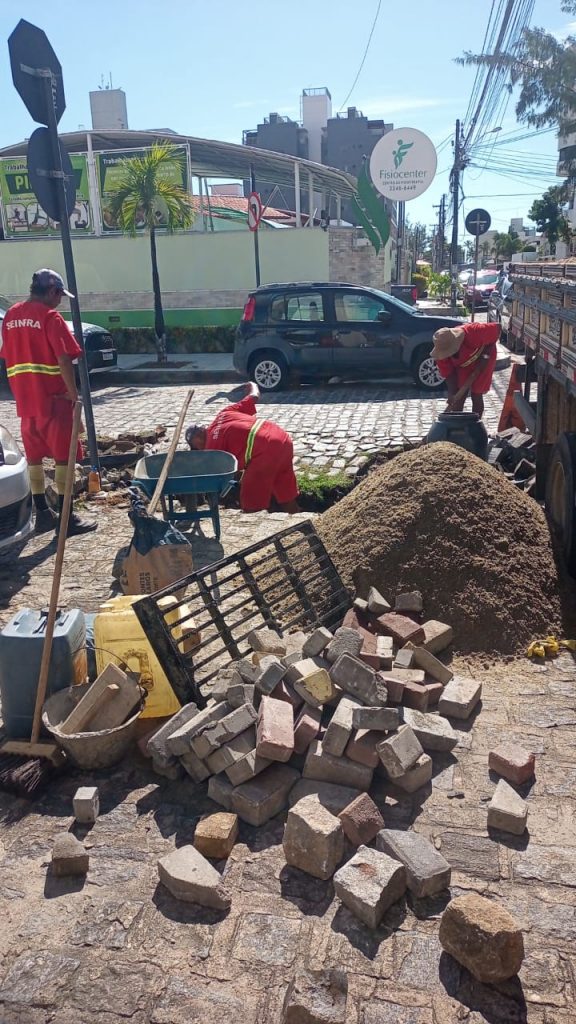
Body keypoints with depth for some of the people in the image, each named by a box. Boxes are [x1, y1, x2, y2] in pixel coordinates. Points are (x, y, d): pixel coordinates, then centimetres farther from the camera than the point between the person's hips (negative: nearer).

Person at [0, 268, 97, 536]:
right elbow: (63, 359, -19)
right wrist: (74, 393, -12)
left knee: (34, 457, 13)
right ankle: (66, 518, 1)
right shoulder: (49, 316, -11)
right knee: (62, 457, 0)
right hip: (53, 399, -7)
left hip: (25, 399, 7)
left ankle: (43, 514, 19)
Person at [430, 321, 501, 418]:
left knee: (476, 396, -3)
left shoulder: (473, 332, -40)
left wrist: (485, 356, -25)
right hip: (462, 366, 2)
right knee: (459, 398, -5)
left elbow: (496, 328, -25)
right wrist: (452, 394, -32)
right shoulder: (442, 353, -29)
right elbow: (448, 374, -18)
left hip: (482, 361, -2)